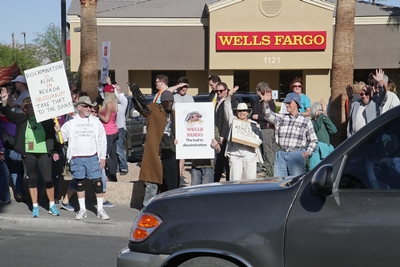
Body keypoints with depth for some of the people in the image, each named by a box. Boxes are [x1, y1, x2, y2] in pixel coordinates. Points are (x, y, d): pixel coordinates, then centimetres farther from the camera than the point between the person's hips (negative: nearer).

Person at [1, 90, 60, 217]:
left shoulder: (46, 118, 0)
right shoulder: (22, 119, 5)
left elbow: (53, 135, 4)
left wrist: (55, 151, 3)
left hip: (44, 153, -2)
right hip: (28, 154, 2)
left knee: (48, 179, -2)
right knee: (32, 179, 8)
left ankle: (52, 205, 14)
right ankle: (35, 206, 17)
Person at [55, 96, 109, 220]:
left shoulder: (96, 122, 6)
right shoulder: (71, 123, 4)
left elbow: (102, 141, 8)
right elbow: (63, 137, 6)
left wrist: (102, 157, 4)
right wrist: (58, 131, -15)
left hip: (92, 157, 0)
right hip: (76, 158, 0)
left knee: (97, 182, -4)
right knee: (80, 183, 7)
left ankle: (100, 209, 4)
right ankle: (82, 209, 18)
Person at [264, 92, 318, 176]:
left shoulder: (305, 121, 5)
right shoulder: (282, 118, 13)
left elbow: (314, 141, 10)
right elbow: (269, 115, -3)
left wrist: (307, 153, -4)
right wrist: (265, 103, -18)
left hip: (297, 155, -3)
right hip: (281, 155, 3)